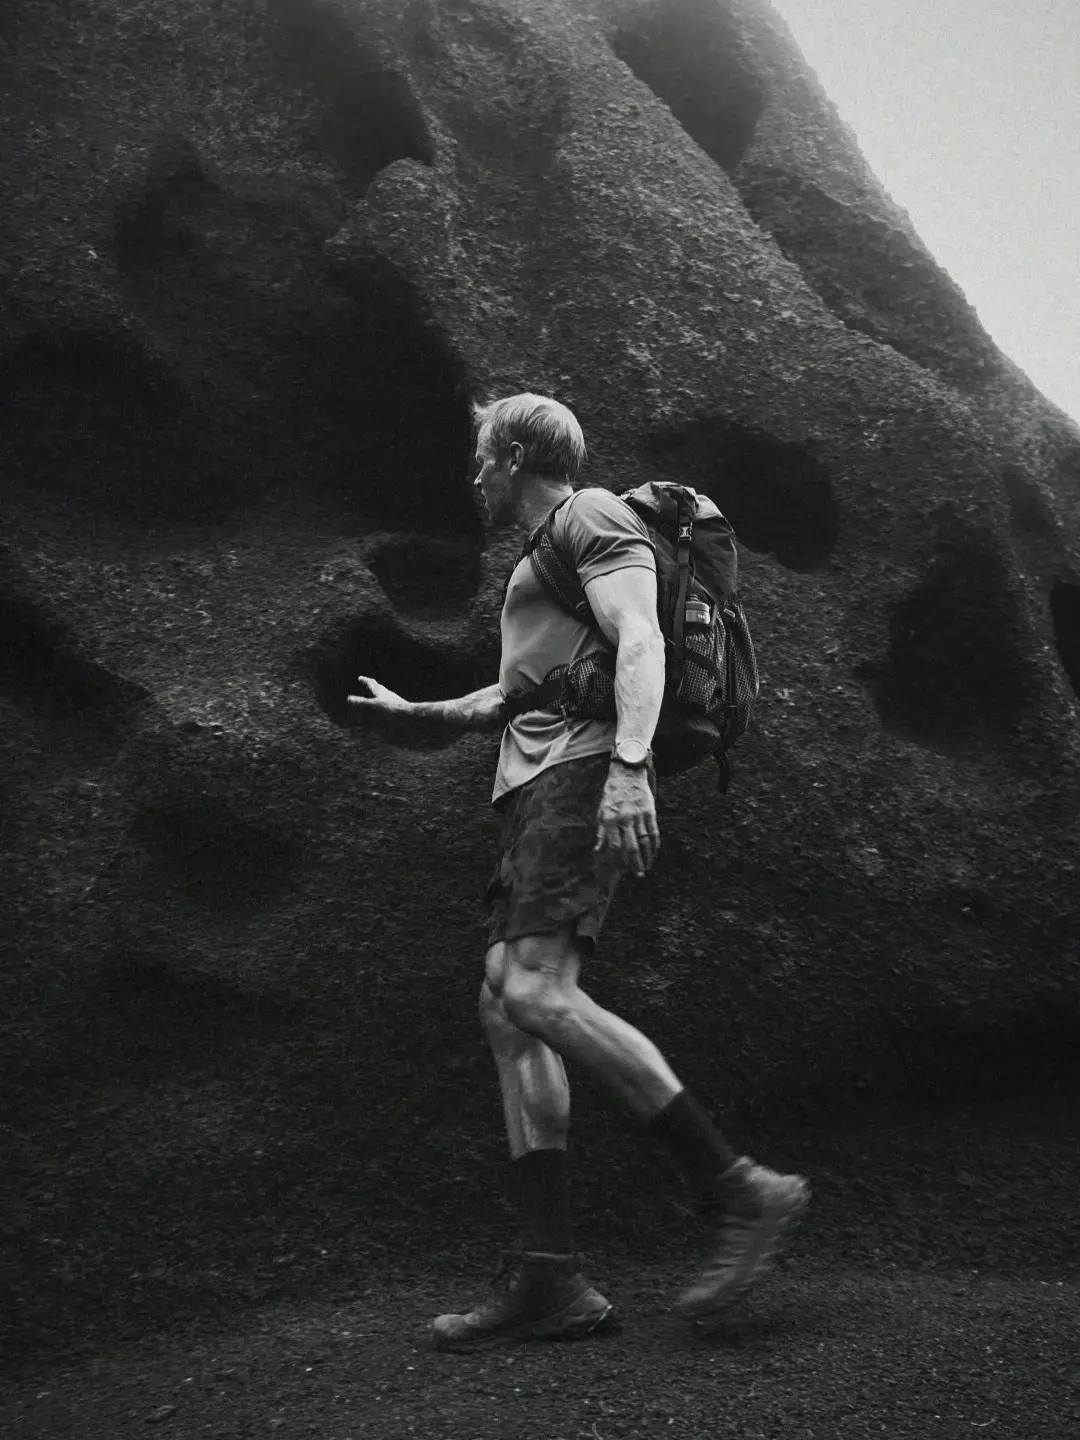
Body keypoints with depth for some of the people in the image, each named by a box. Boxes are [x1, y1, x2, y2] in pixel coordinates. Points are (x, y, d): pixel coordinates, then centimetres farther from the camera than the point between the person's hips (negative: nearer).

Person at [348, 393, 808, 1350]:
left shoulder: (591, 517, 4)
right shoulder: (544, 556, 33)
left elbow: (640, 640, -14)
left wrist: (627, 764, -28)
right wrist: (411, 712, 50)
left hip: (584, 772, -10)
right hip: (541, 787, 10)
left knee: (535, 990, -23)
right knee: (508, 1004, -1)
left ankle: (736, 1190, -18)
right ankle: (549, 1277, -2)